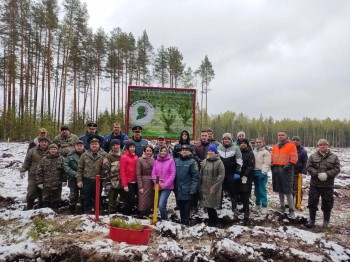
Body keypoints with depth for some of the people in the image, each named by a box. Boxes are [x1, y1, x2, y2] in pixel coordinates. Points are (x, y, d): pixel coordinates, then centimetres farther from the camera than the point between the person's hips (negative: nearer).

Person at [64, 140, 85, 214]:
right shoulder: (70, 155, -1)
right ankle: (72, 212, 23)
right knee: (73, 197, 10)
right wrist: (74, 174, -14)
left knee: (84, 197, 10)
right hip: (73, 180, 1)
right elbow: (66, 166, -5)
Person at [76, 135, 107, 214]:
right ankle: (87, 213, 22)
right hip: (87, 180, 0)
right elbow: (79, 168, 3)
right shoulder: (85, 155, 2)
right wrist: (79, 180, -1)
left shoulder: (104, 155, 0)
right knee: (87, 199, 9)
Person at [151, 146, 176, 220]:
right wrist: (158, 183, -8)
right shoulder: (156, 161, 7)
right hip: (158, 186, 4)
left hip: (167, 187, -4)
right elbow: (153, 173, 4)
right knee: (162, 205, 14)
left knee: (161, 205, -15)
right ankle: (164, 219, 31)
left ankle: (164, 220, 5)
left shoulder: (170, 160, -3)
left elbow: (172, 174, -6)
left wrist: (165, 184, -12)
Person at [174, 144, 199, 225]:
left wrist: (193, 189, -14)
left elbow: (195, 176, -8)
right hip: (178, 189, 5)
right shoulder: (176, 161, 9)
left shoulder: (192, 162, -5)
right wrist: (173, 186, 8)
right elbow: (173, 174, 13)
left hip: (187, 190, -5)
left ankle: (186, 223, 11)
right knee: (180, 207, 14)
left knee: (186, 209, 1)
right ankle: (182, 223, 27)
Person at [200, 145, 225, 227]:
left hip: (213, 189, -5)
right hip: (205, 188, 5)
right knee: (207, 206, 10)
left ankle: (215, 222, 20)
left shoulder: (219, 162, -9)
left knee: (211, 206, -3)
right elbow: (201, 174, 13)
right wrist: (200, 186, 9)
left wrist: (214, 187, -17)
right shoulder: (204, 161, 8)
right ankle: (211, 222, 29)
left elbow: (221, 175, -14)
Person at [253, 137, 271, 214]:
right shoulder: (254, 151, 15)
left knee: (262, 190, -8)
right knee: (256, 190, 14)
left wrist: (263, 172, -21)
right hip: (255, 172, 6)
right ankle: (257, 204, 25)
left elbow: (266, 164, -13)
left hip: (261, 173, -6)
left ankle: (264, 206, -2)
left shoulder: (266, 152, -5)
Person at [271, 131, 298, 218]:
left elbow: (294, 159, -9)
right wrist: (273, 165, 5)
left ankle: (291, 210, 3)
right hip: (276, 170, 6)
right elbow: (272, 158, 19)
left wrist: (287, 166, -16)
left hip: (286, 170, -6)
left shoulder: (291, 145, -3)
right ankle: (282, 207, 25)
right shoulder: (275, 146, 15)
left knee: (287, 191, -5)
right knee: (280, 190, 13)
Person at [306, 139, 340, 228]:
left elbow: (337, 169, -4)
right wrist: (317, 174, -18)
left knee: (327, 204, 9)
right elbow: (309, 167, -3)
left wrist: (327, 174, -19)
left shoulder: (334, 157, 1)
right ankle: (312, 220, 19)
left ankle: (326, 221, 26)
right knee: (312, 202, 4)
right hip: (315, 184, 0)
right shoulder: (313, 156, 1)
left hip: (328, 185, 0)